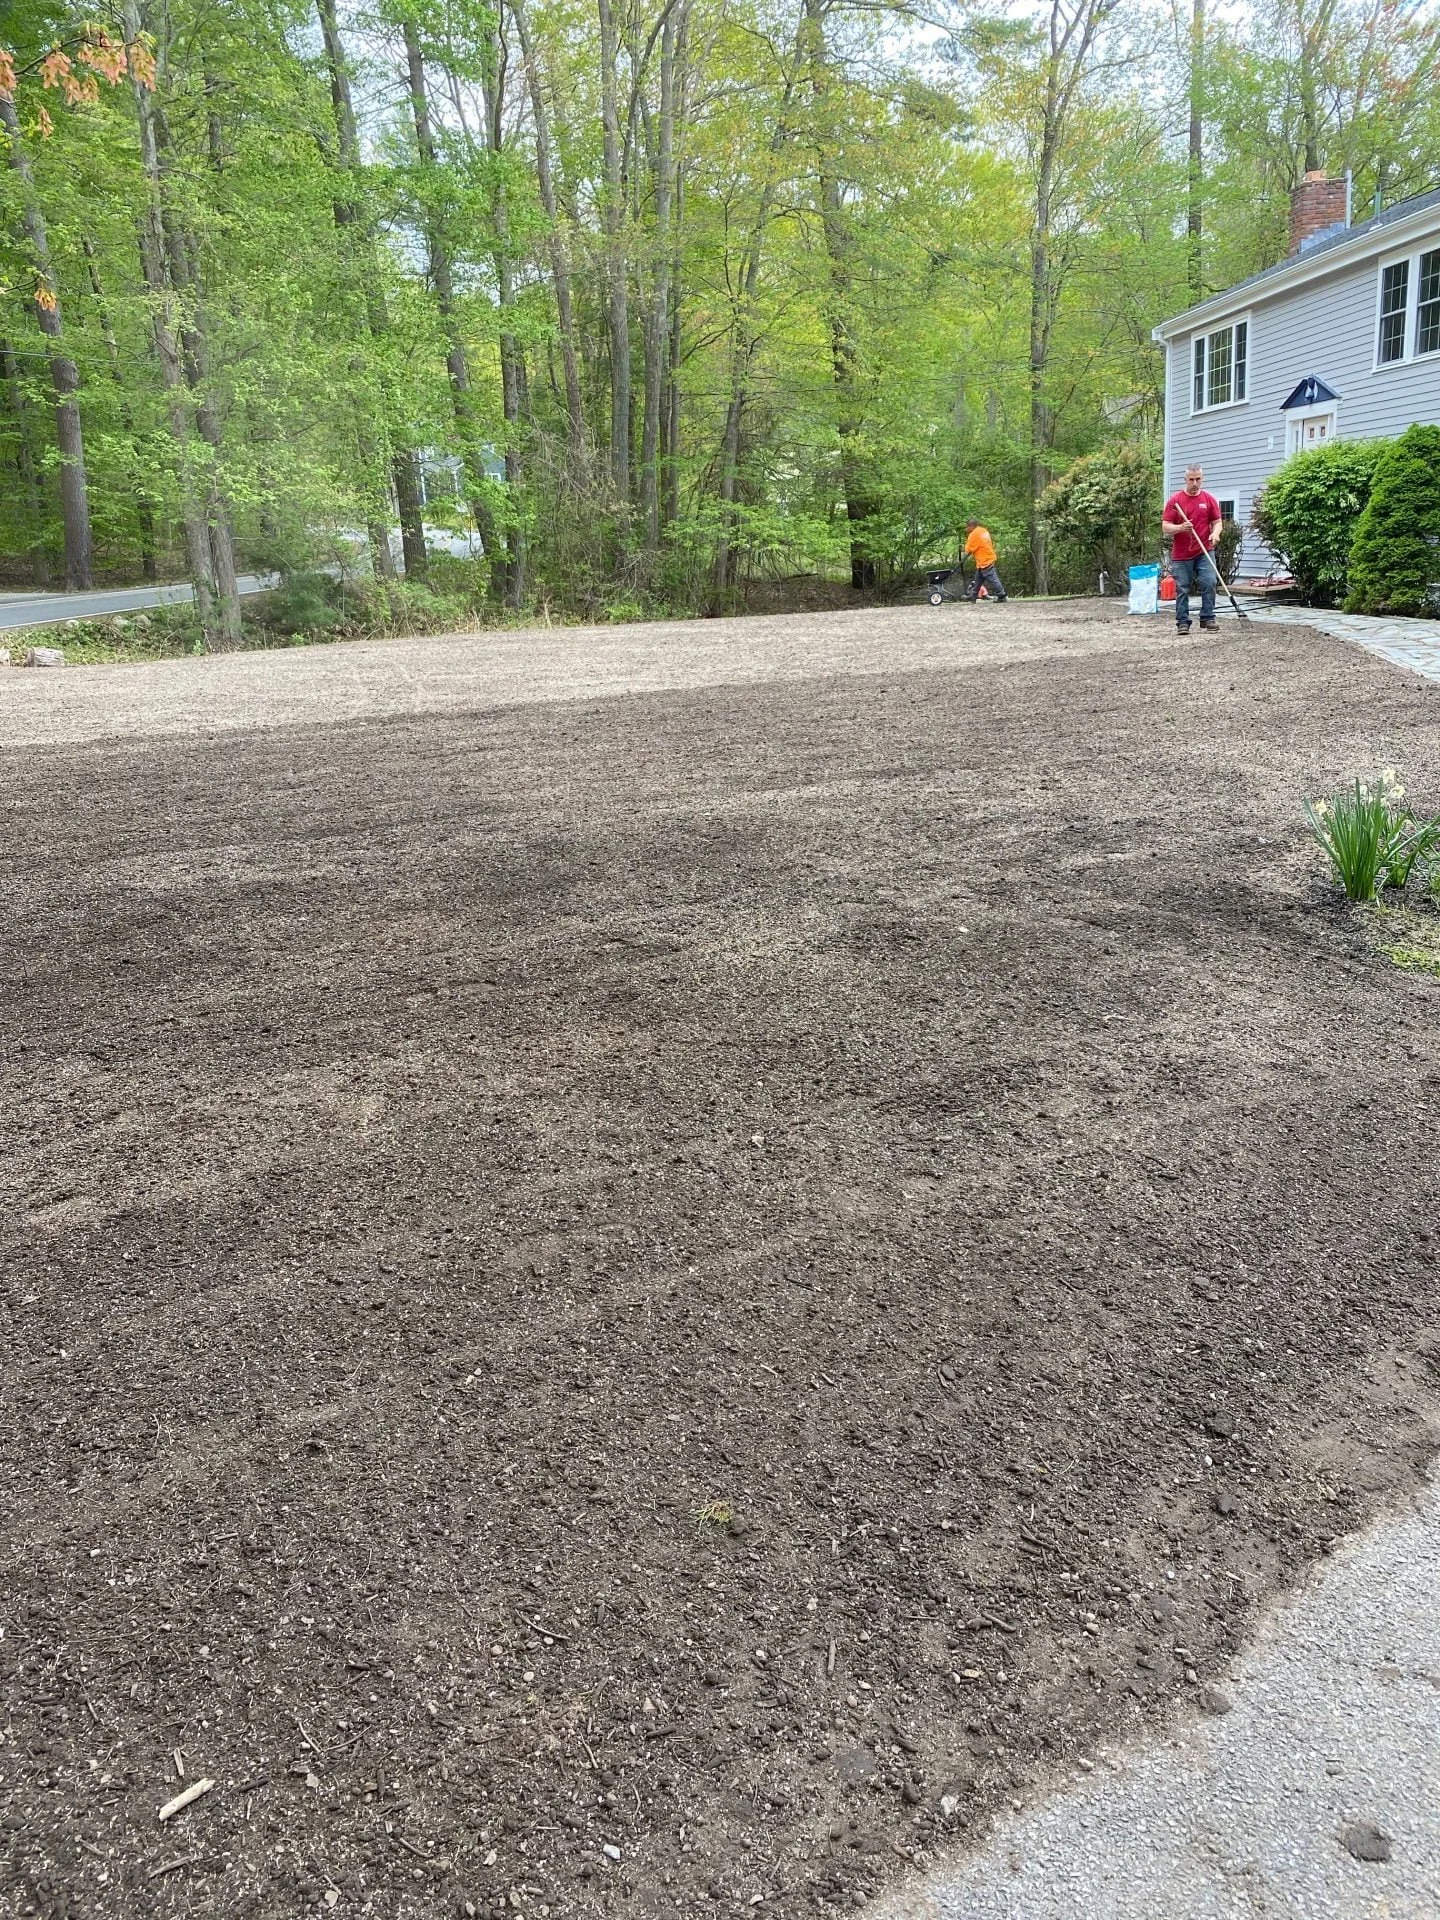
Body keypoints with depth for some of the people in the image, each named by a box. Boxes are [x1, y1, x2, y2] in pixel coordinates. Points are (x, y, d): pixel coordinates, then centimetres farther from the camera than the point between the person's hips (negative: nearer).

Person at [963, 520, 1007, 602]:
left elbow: (969, 549, -13)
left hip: (984, 561, -10)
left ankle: (1002, 596, -7)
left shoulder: (974, 534, -16)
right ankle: (972, 596, 24)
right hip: (989, 558, 10)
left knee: (992, 579, -8)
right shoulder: (983, 531, 11)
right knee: (978, 579, 16)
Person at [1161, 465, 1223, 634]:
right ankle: (1182, 623, 11)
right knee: (1182, 589, 3)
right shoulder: (1174, 500, 0)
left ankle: (1208, 620, 0)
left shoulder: (1210, 499, 6)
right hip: (1181, 555, -1)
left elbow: (1217, 522, 8)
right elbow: (1165, 527, -2)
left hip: (1205, 552, 1)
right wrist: (1181, 528, -21)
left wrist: (1215, 533, -14)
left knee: (1209, 583, -9)